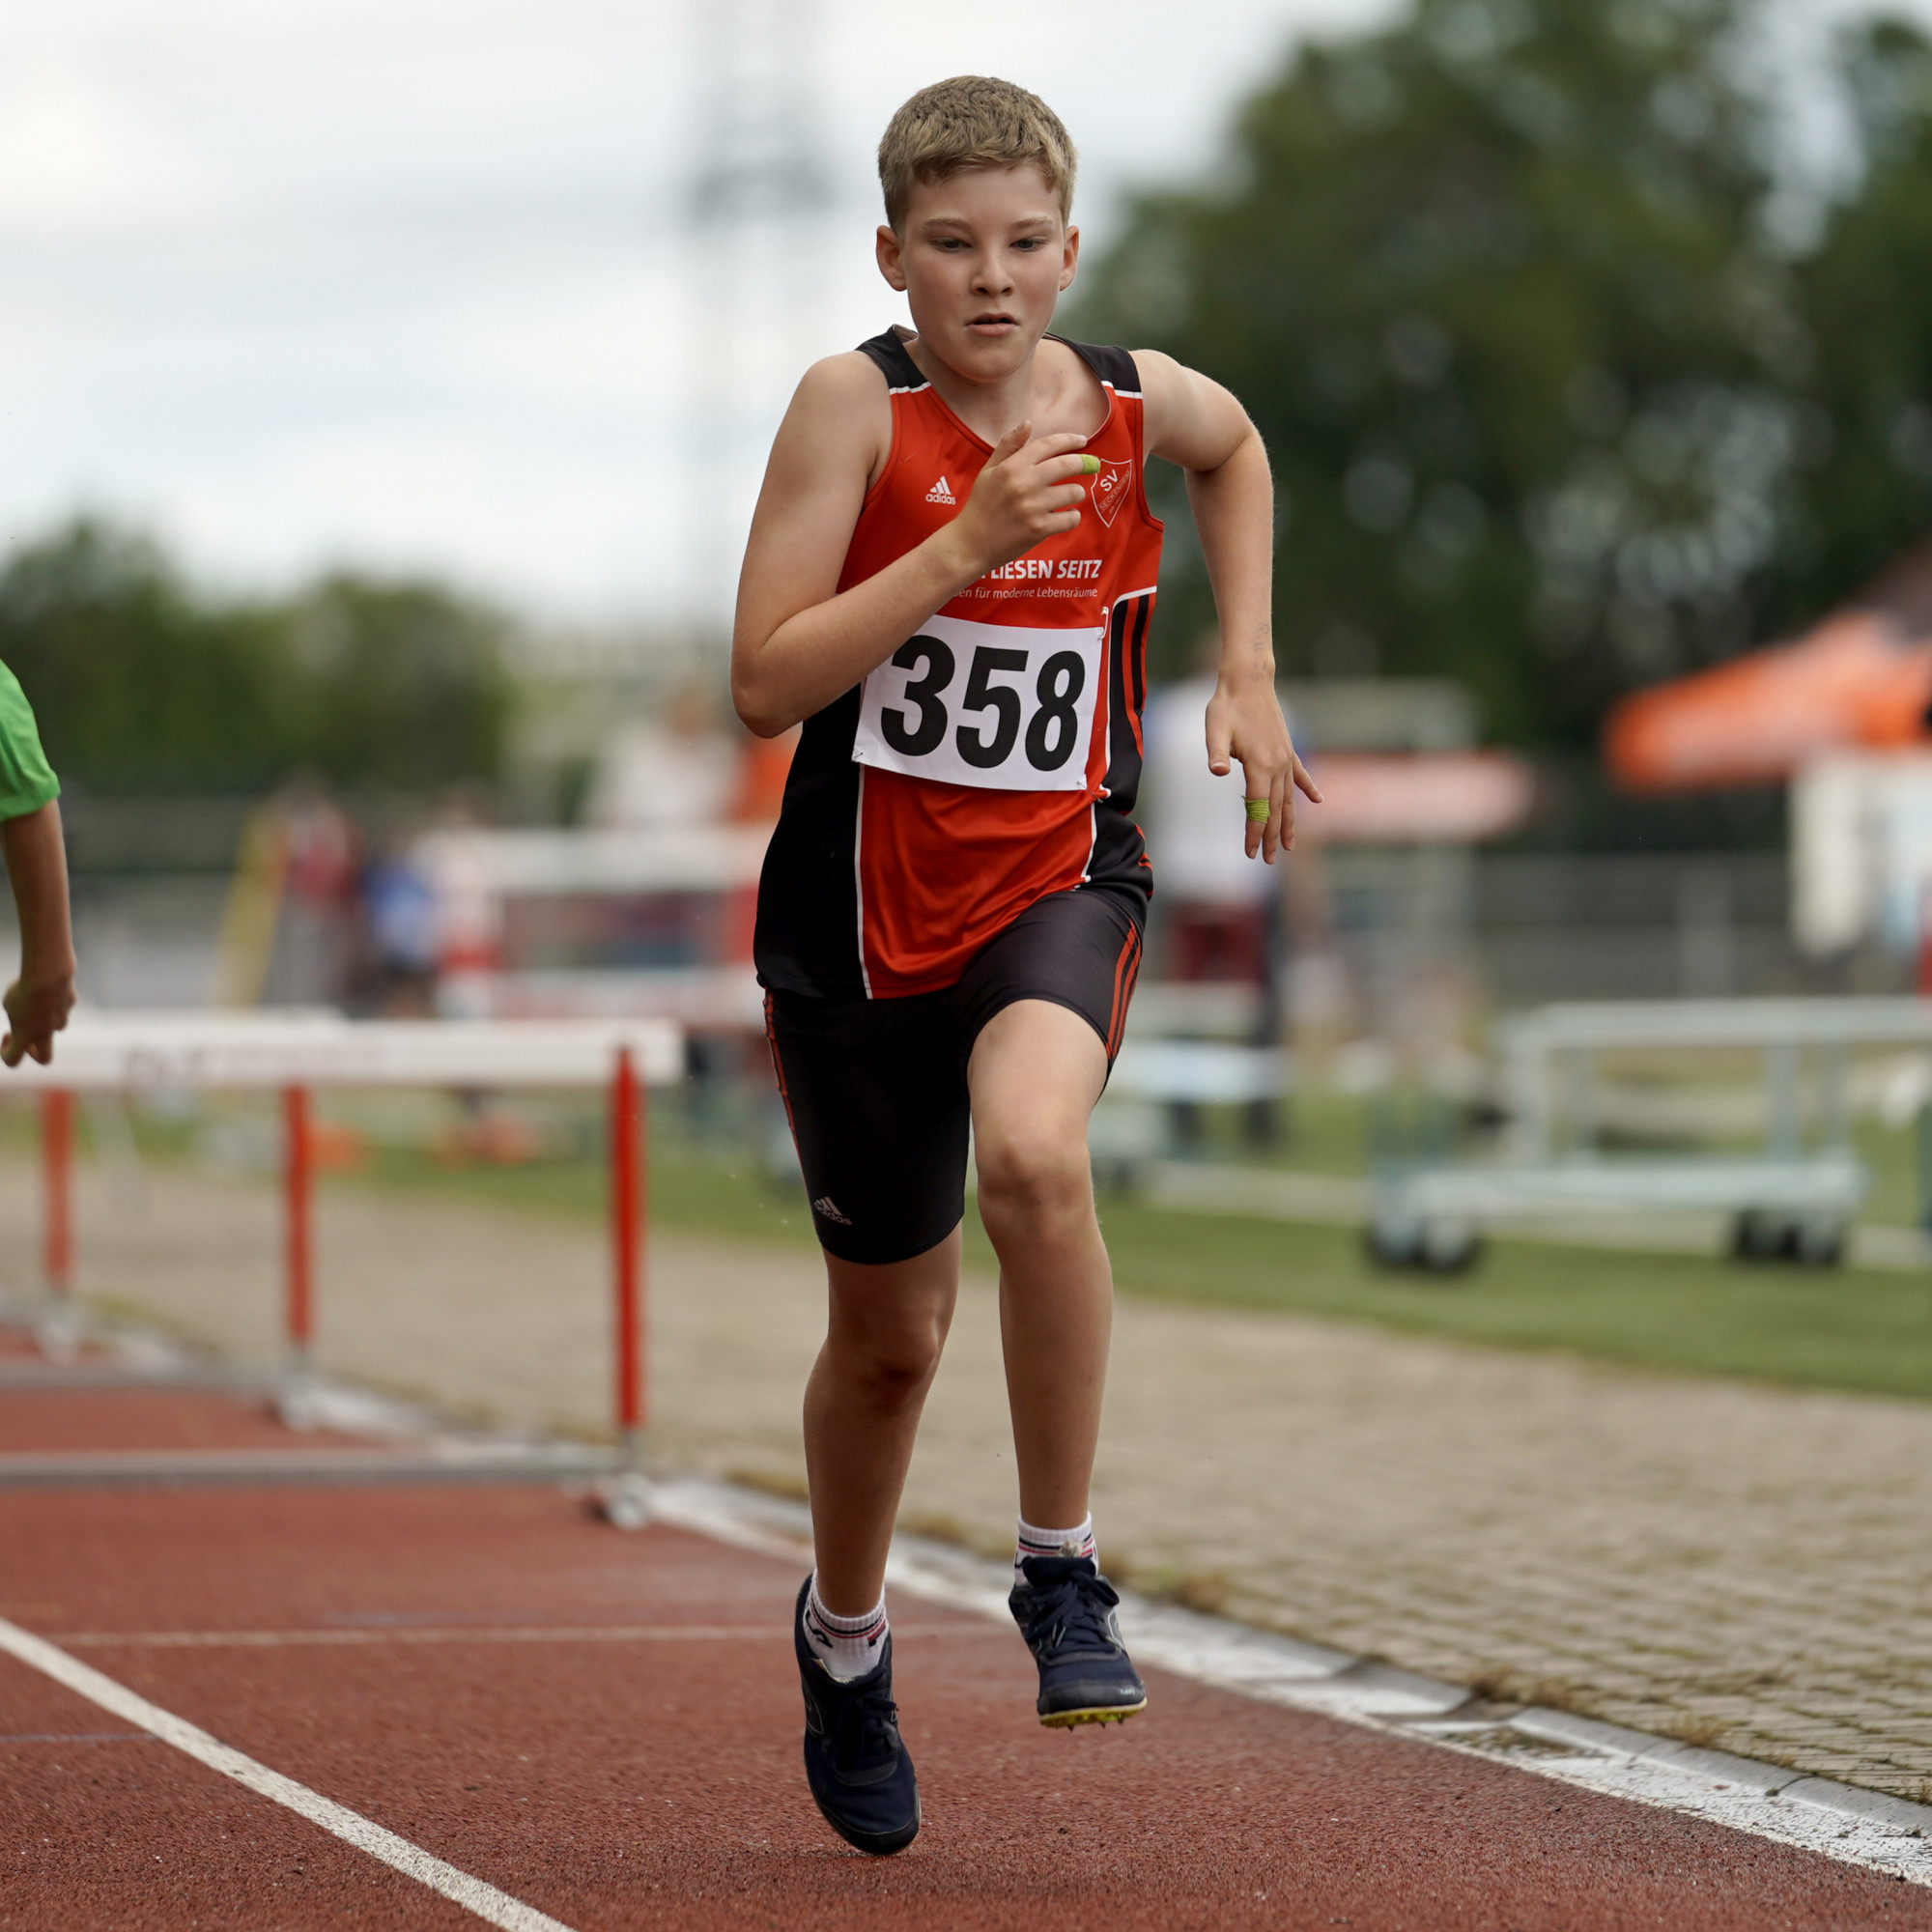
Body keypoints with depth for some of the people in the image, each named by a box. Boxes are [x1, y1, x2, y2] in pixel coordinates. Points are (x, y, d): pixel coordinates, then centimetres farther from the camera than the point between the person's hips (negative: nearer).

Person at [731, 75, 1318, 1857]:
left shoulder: (1136, 403, -2)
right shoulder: (857, 404, -13)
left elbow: (1240, 451, 24)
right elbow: (766, 681, -19)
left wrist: (1248, 676, 15)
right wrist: (973, 540, -26)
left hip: (1058, 877, 1)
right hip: (864, 906, -1)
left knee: (1034, 1159, -33)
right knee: (890, 1330, 12)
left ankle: (1065, 1572, -14)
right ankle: (846, 1637, 42)